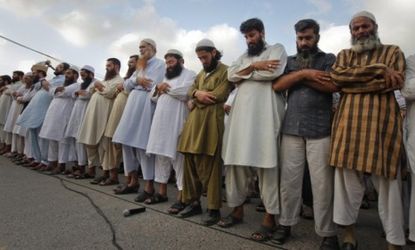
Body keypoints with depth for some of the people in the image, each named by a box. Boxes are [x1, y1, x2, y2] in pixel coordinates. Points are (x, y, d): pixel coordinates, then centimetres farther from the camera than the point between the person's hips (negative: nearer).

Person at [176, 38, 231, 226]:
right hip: (193, 122, 7)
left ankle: (213, 208, 6)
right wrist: (197, 93, -9)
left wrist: (196, 99, 0)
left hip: (211, 122, -7)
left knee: (209, 166, -4)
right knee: (190, 163, 8)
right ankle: (193, 202, 20)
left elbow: (219, 95, -11)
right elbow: (190, 91, 14)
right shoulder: (201, 73, 25)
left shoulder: (226, 71, 3)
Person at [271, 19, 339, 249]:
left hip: (320, 129, -2)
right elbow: (277, 85, 2)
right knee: (289, 179, 4)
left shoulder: (329, 59, 12)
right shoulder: (289, 61, 19)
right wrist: (304, 73, -9)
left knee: (322, 183, -1)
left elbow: (333, 85, -7)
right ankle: (286, 223, 19)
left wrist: (299, 76, -4)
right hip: (291, 128, 3)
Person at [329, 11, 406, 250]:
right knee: (347, 179, 3)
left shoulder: (393, 52, 15)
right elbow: (337, 76, -3)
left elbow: (395, 82, -4)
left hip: (383, 123, -1)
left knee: (388, 183, 0)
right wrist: (379, 69, -8)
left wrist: (351, 84, -7)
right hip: (348, 123, 2)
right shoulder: (344, 55, 20)